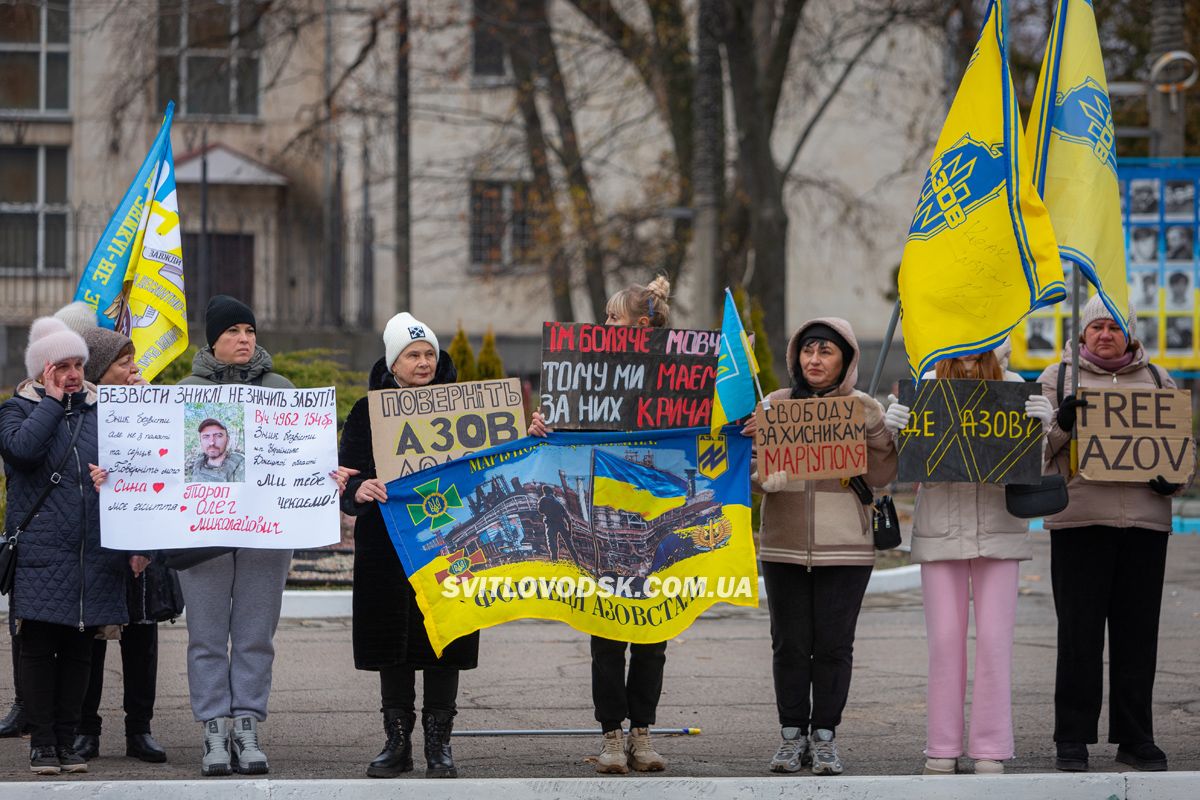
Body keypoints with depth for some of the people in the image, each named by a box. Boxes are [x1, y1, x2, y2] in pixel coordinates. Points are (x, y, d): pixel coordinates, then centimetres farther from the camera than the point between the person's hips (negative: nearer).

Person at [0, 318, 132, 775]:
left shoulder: (102, 411, 13)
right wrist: (52, 400, -9)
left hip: (95, 550, 3)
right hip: (40, 550, -3)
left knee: (79, 648, 5)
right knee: (39, 646, -4)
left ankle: (66, 741, 11)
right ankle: (41, 743, 2)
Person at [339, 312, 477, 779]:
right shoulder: (368, 412, 7)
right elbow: (346, 477, 0)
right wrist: (359, 490, -23)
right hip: (387, 545, 0)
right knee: (392, 646, 3)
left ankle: (439, 743, 7)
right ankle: (397, 742, 12)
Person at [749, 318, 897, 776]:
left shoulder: (864, 409, 4)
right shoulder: (774, 406, 8)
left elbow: (882, 475, -2)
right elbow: (752, 474, 5)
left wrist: (874, 430, -16)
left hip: (844, 545, -1)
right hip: (784, 544, 1)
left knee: (834, 645, -1)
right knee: (790, 643, 3)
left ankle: (824, 737, 8)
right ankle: (792, 735, 12)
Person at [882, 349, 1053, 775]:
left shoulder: (1013, 387, 4)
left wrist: (1040, 424, -19)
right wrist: (893, 427, -18)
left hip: (997, 529, 0)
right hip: (941, 529, 0)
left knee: (994, 640, -1)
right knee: (944, 640, 2)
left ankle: (991, 750, 4)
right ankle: (942, 750, 8)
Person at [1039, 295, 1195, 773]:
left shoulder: (1157, 380, 16)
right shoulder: (1058, 378, 10)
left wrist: (1177, 478, -2)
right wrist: (1062, 424, -13)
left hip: (1145, 521, 2)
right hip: (1079, 520, -2)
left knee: (1138, 634, 4)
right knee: (1079, 634, -3)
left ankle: (1136, 739, 12)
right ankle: (1072, 741, 2)